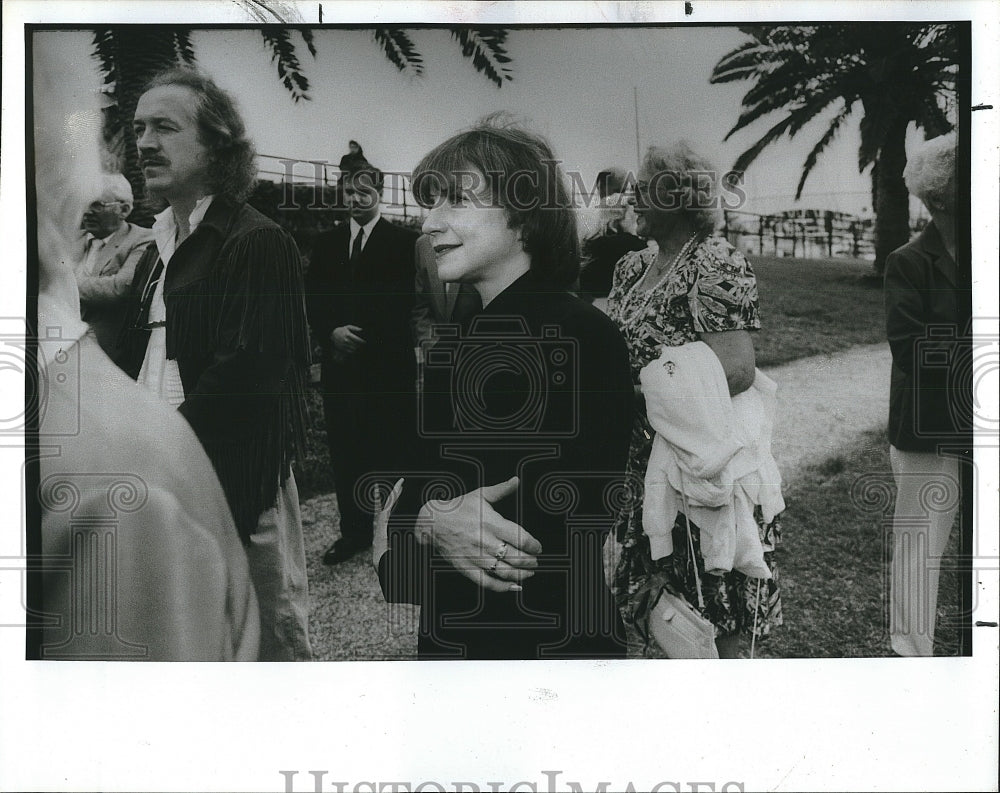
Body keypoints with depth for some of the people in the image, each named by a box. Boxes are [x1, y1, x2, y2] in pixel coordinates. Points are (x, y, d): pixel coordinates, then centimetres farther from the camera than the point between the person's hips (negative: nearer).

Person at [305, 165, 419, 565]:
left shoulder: (404, 241, 0)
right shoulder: (326, 243, 14)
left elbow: (406, 302, -6)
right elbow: (313, 299, 11)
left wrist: (361, 337, -12)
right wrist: (331, 333, -7)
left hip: (388, 363, -4)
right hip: (340, 361, 4)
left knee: (391, 450, -1)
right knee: (345, 450, 7)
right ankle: (353, 530, 17)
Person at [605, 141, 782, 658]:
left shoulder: (717, 264, -15)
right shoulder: (632, 267, 11)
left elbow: (735, 369, -25)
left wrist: (645, 397, -23)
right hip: (643, 469, 8)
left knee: (714, 633, 4)